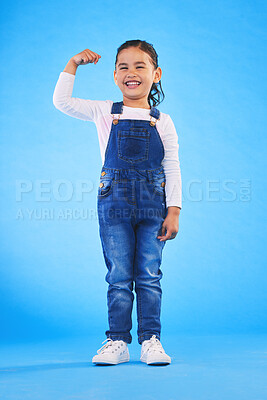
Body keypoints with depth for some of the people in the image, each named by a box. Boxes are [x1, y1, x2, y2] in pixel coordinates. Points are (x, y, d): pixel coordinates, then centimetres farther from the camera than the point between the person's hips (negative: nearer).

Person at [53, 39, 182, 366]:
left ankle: (151, 340, 11)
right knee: (119, 276, 3)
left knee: (149, 276, 2)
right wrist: (73, 64, 5)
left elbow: (172, 170, 4)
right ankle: (117, 341, 11)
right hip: (114, 202, 0)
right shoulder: (106, 113, 8)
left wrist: (173, 211, -3)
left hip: (152, 204, 0)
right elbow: (62, 101, 7)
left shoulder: (162, 122, 6)